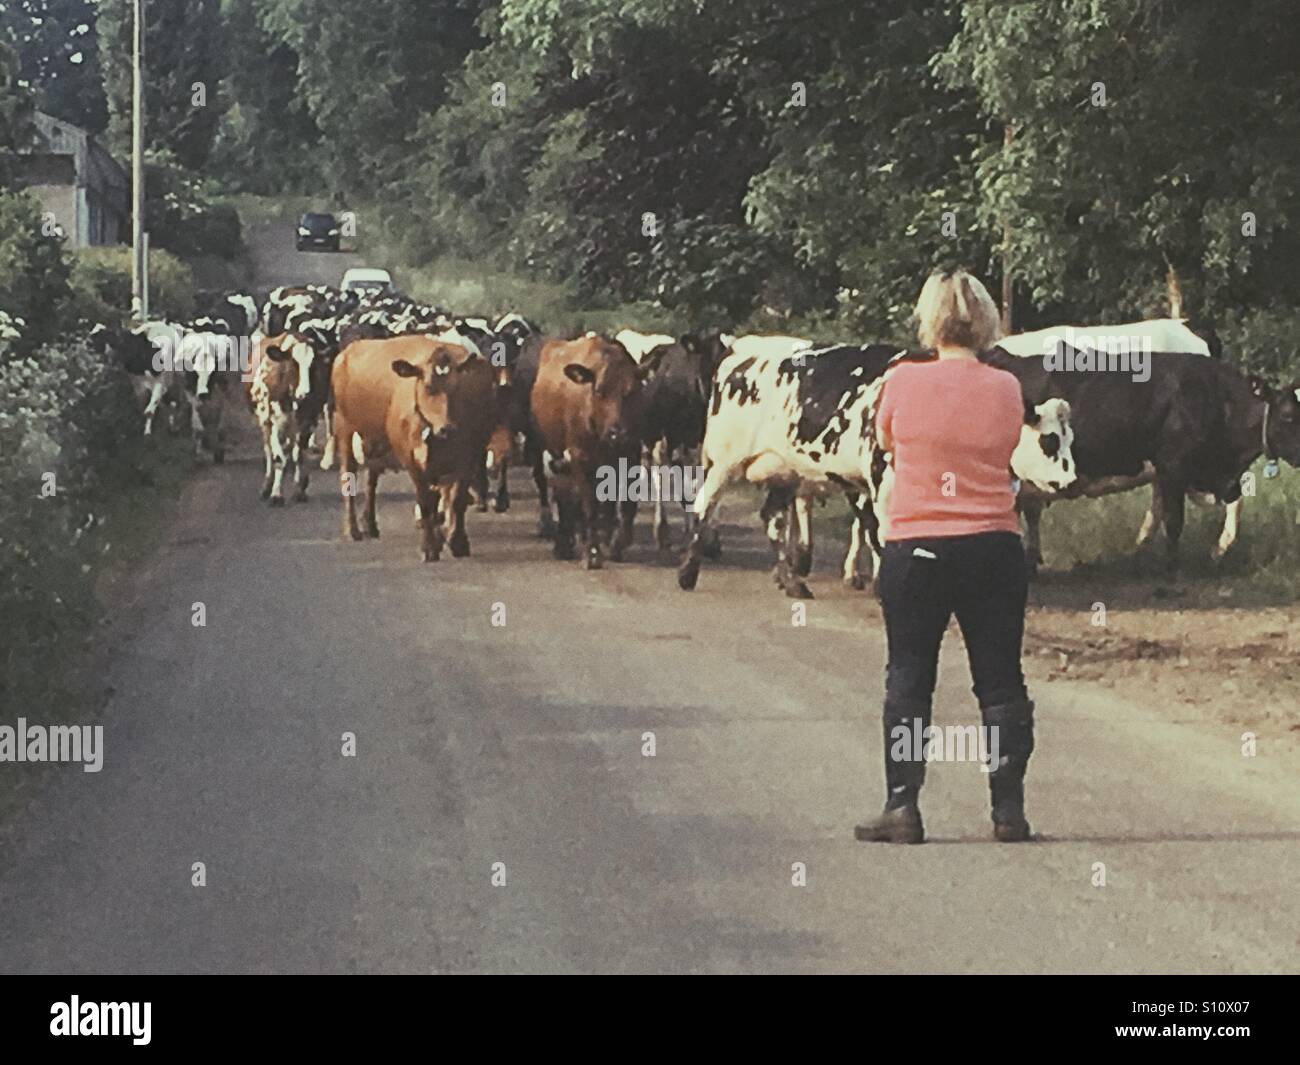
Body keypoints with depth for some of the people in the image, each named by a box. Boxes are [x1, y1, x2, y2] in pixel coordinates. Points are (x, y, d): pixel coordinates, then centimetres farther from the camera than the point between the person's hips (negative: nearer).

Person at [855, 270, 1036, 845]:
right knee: (1001, 682, 8)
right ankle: (1008, 808, 7)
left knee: (908, 679, 6)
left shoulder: (903, 382, -7)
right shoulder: (1006, 388, -1)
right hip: (993, 548, 2)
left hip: (915, 547, -1)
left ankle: (902, 806, 3)